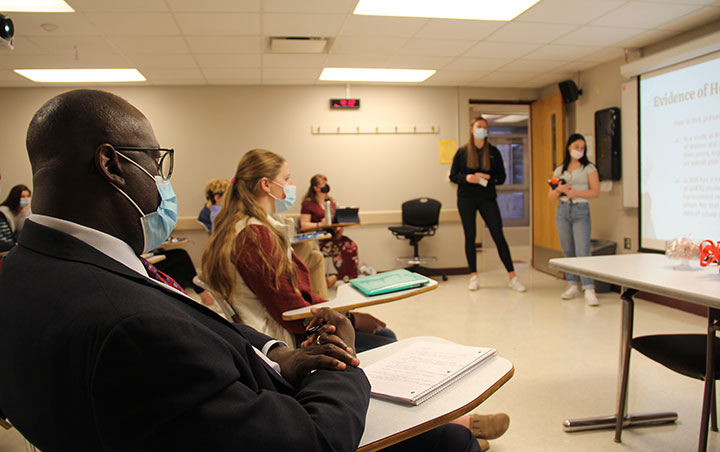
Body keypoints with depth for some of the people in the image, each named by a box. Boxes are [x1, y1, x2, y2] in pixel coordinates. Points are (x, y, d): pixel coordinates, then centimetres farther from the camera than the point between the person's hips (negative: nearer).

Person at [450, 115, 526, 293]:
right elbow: (453, 176, 5)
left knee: (498, 236, -2)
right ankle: (473, 276, 12)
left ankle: (512, 277, 3)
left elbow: (502, 177, 5)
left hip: (487, 198, 0)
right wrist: (466, 178, -15)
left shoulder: (493, 152, 6)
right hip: (466, 198, 0)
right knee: (470, 237, 2)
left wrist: (488, 178, -14)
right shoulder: (462, 152, 4)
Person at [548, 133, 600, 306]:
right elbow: (550, 196, 11)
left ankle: (589, 290, -14)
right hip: (562, 211, 4)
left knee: (582, 251, -12)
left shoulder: (589, 168, 5)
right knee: (567, 251, 7)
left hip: (581, 211, -3)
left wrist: (575, 192, -14)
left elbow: (595, 192, -4)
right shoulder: (559, 170, 13)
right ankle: (572, 286, 16)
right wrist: (559, 189, -9)